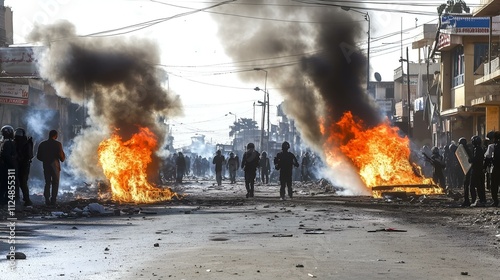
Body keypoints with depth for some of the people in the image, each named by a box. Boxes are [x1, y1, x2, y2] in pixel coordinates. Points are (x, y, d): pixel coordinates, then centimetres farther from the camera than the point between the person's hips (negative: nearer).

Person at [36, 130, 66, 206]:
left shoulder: (42, 144, 4)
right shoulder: (57, 144, -9)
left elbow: (38, 156, 7)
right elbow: (61, 156, -12)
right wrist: (62, 159, 11)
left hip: (46, 165, 3)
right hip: (55, 165, -3)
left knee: (47, 183, 11)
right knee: (55, 183, 5)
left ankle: (47, 200, 1)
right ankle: (53, 200, -1)